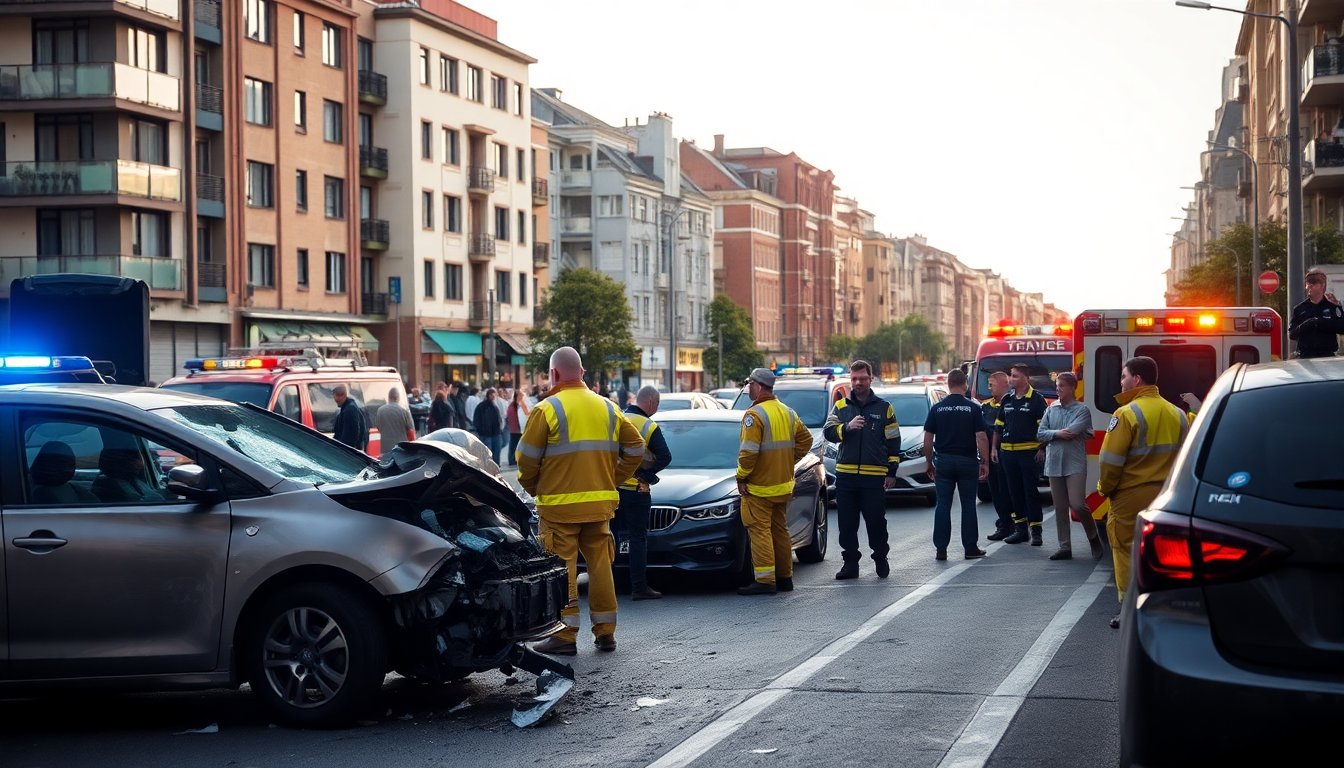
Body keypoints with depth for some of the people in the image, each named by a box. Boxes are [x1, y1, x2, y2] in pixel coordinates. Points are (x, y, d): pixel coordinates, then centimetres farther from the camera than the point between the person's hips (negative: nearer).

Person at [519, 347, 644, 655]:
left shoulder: (548, 409, -8)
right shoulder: (608, 408, 10)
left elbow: (527, 458, -8)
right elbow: (635, 449, 12)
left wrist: (533, 489, 8)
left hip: (560, 505, -5)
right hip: (600, 504, 5)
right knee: (600, 566, 11)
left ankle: (565, 635, -1)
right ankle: (605, 632, 15)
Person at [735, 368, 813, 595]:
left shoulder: (754, 415, -15)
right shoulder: (787, 412, 11)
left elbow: (749, 451, -21)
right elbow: (805, 440, 17)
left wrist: (741, 477, -12)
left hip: (759, 486, -8)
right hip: (783, 485, 8)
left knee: (760, 531, -6)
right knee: (779, 530, 15)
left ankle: (765, 581, -9)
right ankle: (784, 577, 20)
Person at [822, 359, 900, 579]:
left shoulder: (884, 408, 6)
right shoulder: (841, 406, 10)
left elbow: (893, 441, 8)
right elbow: (828, 432, -2)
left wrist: (892, 472, 3)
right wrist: (847, 427, -21)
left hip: (875, 477, -2)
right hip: (846, 475, 2)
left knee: (876, 521, 0)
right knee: (847, 523, 4)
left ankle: (881, 559, 18)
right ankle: (850, 562, 12)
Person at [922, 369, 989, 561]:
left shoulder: (937, 408, 1)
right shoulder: (973, 408, -4)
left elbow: (928, 439, 2)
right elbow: (981, 437, -9)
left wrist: (930, 462, 11)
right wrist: (985, 462, -3)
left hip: (943, 460, 1)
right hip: (967, 460, -1)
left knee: (943, 505, 5)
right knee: (968, 505, 6)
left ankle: (940, 549, 3)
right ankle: (971, 548, 8)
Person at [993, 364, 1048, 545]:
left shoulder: (1036, 399, -4)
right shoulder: (1007, 400, 13)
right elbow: (999, 425, 19)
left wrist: (1042, 449, -14)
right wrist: (994, 447, 13)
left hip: (1029, 452, -6)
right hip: (1007, 452, 6)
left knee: (1031, 491, -4)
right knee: (1014, 491, 8)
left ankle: (1035, 530, -1)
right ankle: (1020, 528, 15)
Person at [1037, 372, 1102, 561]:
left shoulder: (1082, 410, -3)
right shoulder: (1051, 409, 10)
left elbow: (1072, 431, -17)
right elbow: (1040, 434, 4)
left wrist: (1051, 434, -5)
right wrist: (1057, 434, -13)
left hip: (1075, 465, -5)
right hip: (1054, 465, 5)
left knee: (1077, 504, -13)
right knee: (1060, 508, 6)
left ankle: (1094, 537, 10)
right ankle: (1065, 547, 13)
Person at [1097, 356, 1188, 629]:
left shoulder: (1127, 414, -14)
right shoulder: (1177, 414, 7)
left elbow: (1111, 461, -15)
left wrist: (1105, 488, 0)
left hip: (1131, 497, -6)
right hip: (1167, 498, 6)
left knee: (1127, 549, 2)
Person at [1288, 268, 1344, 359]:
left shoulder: (1333, 306, 6)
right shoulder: (1299, 309, 10)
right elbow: (1291, 335, 7)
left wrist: (1321, 323, -16)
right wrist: (1304, 326, -14)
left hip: (1327, 355, -1)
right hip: (1305, 356, 1)